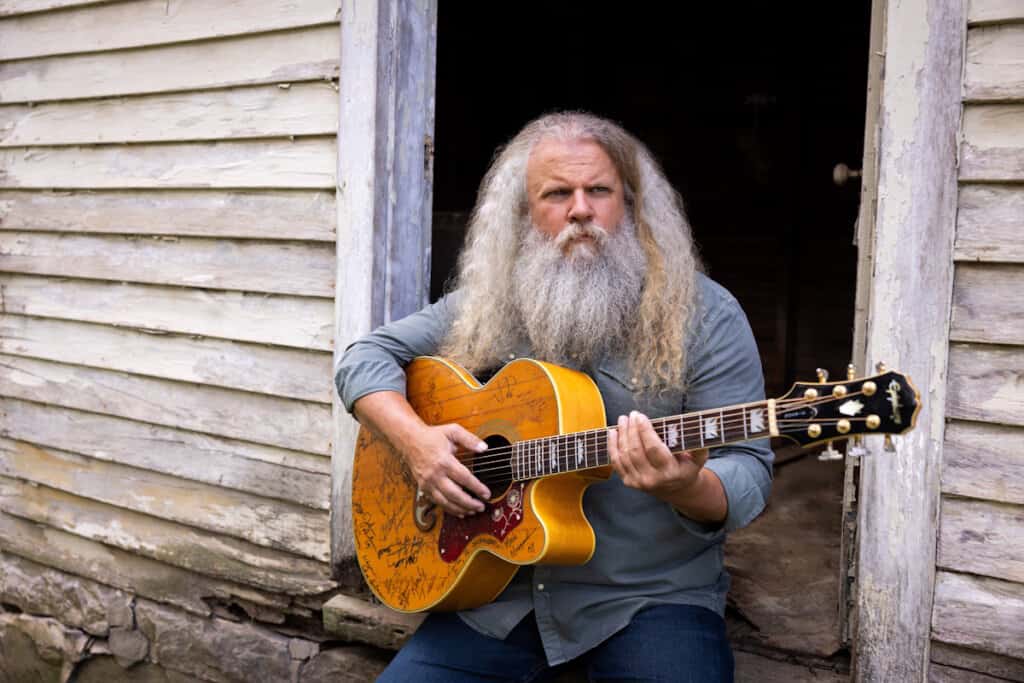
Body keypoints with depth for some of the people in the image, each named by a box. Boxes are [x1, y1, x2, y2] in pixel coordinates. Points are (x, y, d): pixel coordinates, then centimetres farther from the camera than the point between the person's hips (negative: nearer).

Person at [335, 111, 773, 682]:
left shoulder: (704, 314, -6)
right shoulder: (489, 303, 6)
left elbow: (748, 476, -9)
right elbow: (365, 357, 8)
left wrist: (685, 487, -32)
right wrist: (413, 437, -11)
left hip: (652, 598, -2)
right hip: (496, 592, 3)